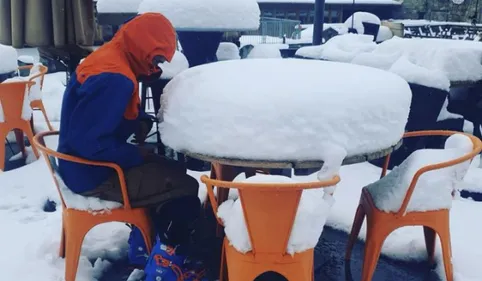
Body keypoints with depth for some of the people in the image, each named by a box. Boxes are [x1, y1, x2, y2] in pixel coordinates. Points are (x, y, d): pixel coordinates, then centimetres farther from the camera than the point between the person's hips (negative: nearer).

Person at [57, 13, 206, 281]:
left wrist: (142, 120, -1)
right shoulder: (114, 79, -28)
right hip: (93, 173, -10)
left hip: (87, 163, 10)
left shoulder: (112, 58, 5)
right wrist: (137, 156, -19)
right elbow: (87, 141, -31)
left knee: (169, 172, 21)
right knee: (186, 191, -8)